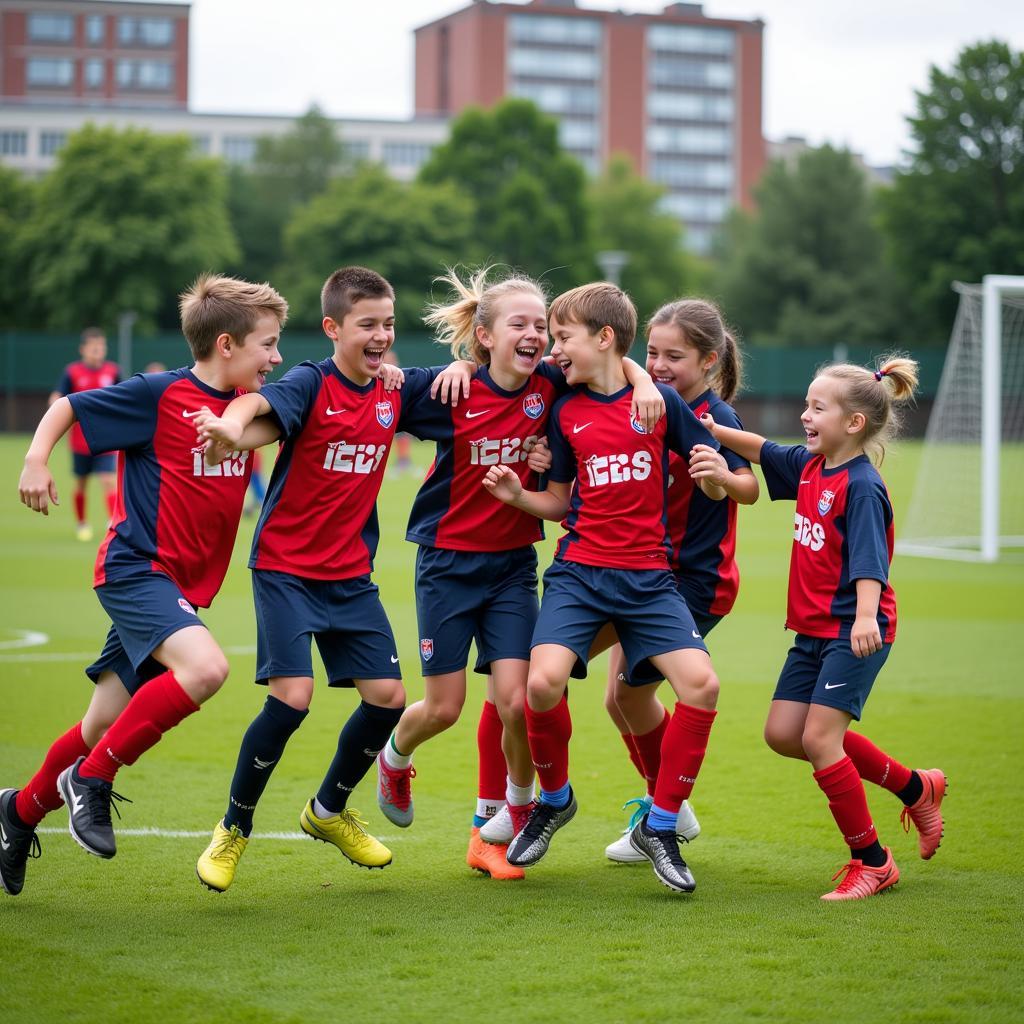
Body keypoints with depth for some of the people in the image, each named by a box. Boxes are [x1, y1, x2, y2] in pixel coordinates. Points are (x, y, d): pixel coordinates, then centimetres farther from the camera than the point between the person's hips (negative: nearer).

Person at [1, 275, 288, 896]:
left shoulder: (248, 406, 8)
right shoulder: (159, 395, -10)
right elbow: (68, 407, -1)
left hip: (183, 588, 7)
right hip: (137, 568, -7)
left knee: (105, 727, 10)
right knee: (204, 667, -30)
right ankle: (92, 778, -14)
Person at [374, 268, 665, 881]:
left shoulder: (548, 385, -7)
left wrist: (643, 382, -12)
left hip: (514, 564, 2)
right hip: (449, 561, -2)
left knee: (515, 700, -9)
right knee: (444, 707, 3)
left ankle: (508, 817, 16)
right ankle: (395, 759, 39)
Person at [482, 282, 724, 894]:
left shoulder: (661, 401, 1)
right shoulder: (567, 413, 7)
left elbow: (715, 490, 4)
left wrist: (714, 472, -18)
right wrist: (517, 496, -4)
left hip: (649, 577, -1)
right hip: (579, 573, 1)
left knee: (701, 683, -20)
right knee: (543, 681, -22)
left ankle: (660, 826, -2)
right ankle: (555, 800, 8)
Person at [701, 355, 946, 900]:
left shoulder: (861, 486, -18)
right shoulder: (809, 465, 7)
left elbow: (869, 558, -27)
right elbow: (761, 449, 24)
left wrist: (865, 617, -40)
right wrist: (713, 429, 12)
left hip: (854, 632, -9)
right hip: (814, 630, 9)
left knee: (818, 737, -14)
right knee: (783, 733, 8)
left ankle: (871, 860, 1)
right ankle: (914, 788, 22)